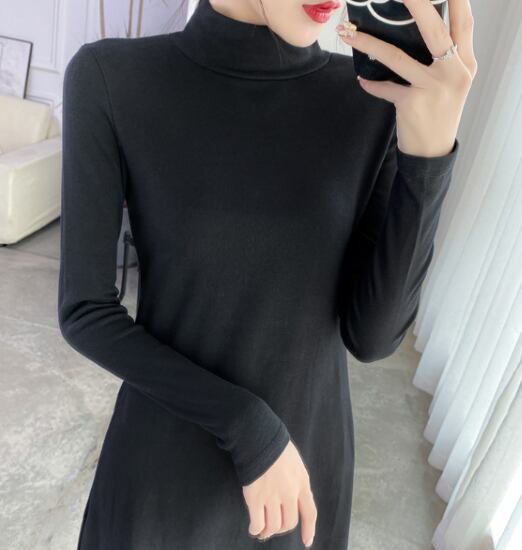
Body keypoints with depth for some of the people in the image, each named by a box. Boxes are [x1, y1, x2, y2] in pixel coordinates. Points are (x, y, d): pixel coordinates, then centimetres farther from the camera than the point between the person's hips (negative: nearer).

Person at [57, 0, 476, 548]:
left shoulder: (382, 96, -11)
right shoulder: (109, 79, -16)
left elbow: (371, 334, -14)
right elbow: (84, 313, -14)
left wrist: (430, 149, -28)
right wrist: (251, 430, -21)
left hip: (303, 453, 3)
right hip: (164, 457, -1)